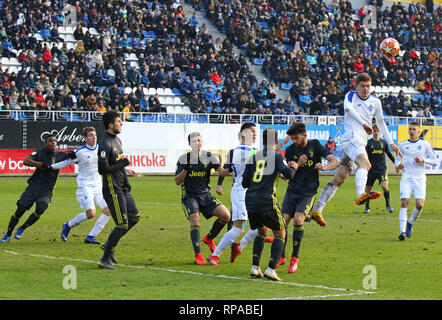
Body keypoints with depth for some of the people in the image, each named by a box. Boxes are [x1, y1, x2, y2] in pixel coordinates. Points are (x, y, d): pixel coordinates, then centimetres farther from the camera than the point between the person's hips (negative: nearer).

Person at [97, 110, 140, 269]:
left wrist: (126, 181, 15)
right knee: (122, 225, -9)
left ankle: (109, 244, 23)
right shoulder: (105, 143, -18)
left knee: (135, 217, 15)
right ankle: (105, 259, -2)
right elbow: (102, 169, -24)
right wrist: (122, 164, -16)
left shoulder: (117, 140, 13)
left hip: (121, 188, 10)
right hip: (112, 190, -10)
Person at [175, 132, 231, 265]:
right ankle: (198, 255, -24)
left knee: (226, 215, -13)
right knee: (195, 220, -24)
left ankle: (209, 238, 12)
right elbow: (177, 181, -3)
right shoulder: (184, 158, -1)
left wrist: (229, 170, -32)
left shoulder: (209, 157, 3)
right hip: (189, 196, -3)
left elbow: (221, 171, -10)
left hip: (206, 195, 3)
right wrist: (185, 169, -20)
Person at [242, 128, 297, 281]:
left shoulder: (253, 158, 14)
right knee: (280, 233, 9)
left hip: (250, 201, 5)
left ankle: (255, 267, 15)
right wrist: (293, 167, 8)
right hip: (267, 202, -5)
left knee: (262, 231, 26)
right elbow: (288, 174, -13)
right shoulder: (277, 156, 1)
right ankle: (271, 269, -6)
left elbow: (245, 183, 15)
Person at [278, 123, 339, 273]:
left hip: (309, 192, -3)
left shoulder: (315, 145, -5)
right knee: (283, 220, -8)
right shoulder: (290, 150, 3)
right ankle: (281, 256, 10)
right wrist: (298, 164, -16)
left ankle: (295, 257, -10)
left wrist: (324, 167, -32)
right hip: (292, 191, 3)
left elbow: (335, 162, -10)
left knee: (298, 219, -23)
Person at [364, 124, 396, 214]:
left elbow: (389, 154, 19)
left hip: (382, 169, 0)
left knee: (385, 186, -18)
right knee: (368, 188, 5)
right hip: (372, 169, 0)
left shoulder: (383, 142, 7)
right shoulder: (368, 143, 1)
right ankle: (367, 207, 23)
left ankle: (388, 205, 1)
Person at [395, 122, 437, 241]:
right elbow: (398, 159, 22)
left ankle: (410, 223, 15)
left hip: (420, 179, 0)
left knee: (419, 205, -14)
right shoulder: (402, 145, 10)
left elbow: (435, 161, 7)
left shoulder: (425, 144, 6)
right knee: (404, 203, -16)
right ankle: (402, 231, -21)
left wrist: (423, 160, -10)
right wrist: (398, 165, -2)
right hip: (406, 178, 0)